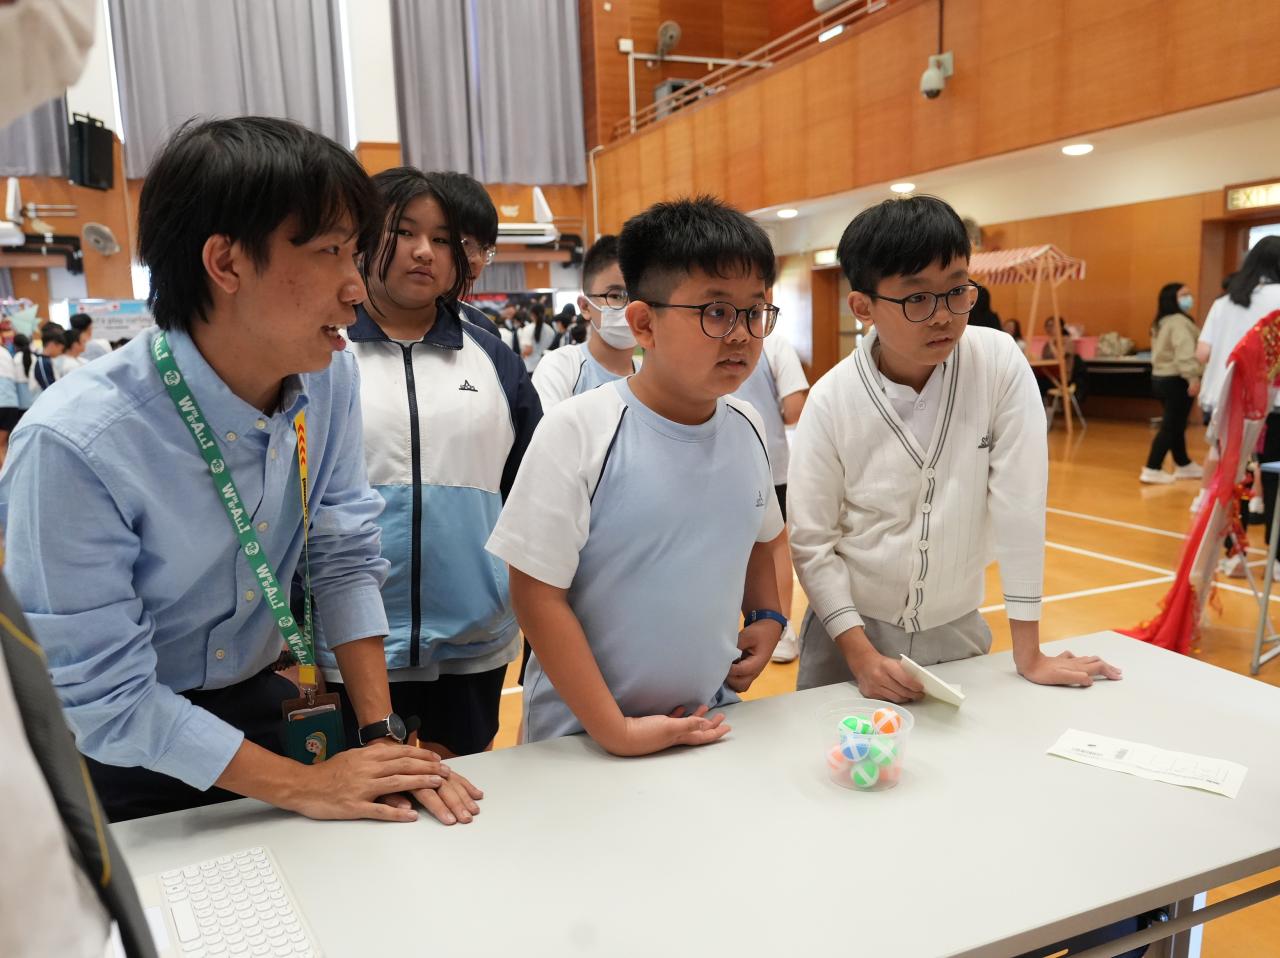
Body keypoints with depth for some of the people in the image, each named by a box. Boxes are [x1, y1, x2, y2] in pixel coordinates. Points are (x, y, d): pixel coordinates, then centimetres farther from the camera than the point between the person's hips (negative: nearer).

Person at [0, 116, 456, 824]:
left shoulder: (329, 375, -15)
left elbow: (343, 556, -8)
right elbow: (102, 694, -24)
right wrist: (301, 786, -20)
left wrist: (383, 734, -13)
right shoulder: (72, 444, -31)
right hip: (121, 765, -4)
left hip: (263, 708, 5)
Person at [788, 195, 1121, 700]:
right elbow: (812, 541, -10)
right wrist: (860, 654, -18)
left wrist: (1028, 652, -10)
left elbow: (1019, 502, -13)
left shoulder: (1000, 364, -14)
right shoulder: (831, 400, -16)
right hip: (852, 629, -1)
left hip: (958, 630, 1)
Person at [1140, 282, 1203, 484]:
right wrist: (1193, 377, -33)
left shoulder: (1163, 322, 18)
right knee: (1170, 426, -8)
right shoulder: (1179, 322, -14)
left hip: (1161, 377, 10)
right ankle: (1152, 470, -10)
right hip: (1176, 380, -10)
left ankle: (1183, 465, 29)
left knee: (1176, 425, 18)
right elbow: (1184, 352, -27)